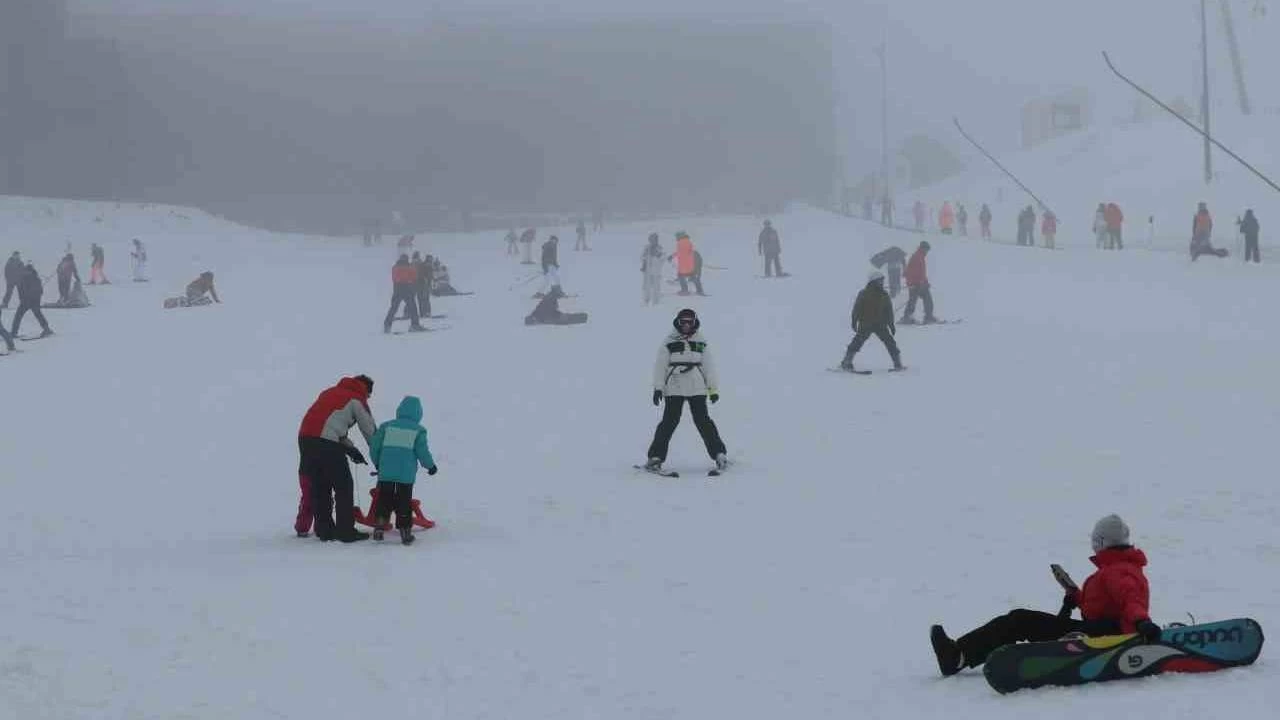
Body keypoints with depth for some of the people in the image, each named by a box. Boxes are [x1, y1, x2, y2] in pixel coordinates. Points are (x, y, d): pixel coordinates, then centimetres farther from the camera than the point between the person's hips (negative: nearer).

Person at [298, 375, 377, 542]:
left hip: (305, 437, 7)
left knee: (319, 487, 15)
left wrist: (351, 449, 26)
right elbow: (370, 430, 10)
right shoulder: (357, 400, 7)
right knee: (344, 487, 3)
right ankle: (346, 531, 3)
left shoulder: (330, 392, 27)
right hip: (327, 443, -7)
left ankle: (324, 529, 19)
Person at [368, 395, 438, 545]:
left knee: (384, 500, 10)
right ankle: (405, 531, 5)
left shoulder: (387, 426, 6)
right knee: (404, 503, 5)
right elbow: (422, 451, -2)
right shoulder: (418, 430, 1)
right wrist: (430, 465, 16)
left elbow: (374, 446, 7)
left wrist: (377, 463, 24)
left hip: (386, 472, 1)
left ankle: (379, 527, 2)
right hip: (406, 475, -1)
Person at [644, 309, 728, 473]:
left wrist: (713, 389, 8)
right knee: (669, 421, -6)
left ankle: (719, 454, 3)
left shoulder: (701, 342, 10)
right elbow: (660, 365, 4)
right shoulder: (669, 342, 5)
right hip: (674, 389, -1)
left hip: (697, 389, 1)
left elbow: (709, 366, 13)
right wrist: (658, 388, -4)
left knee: (702, 420, -3)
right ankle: (656, 457, -2)